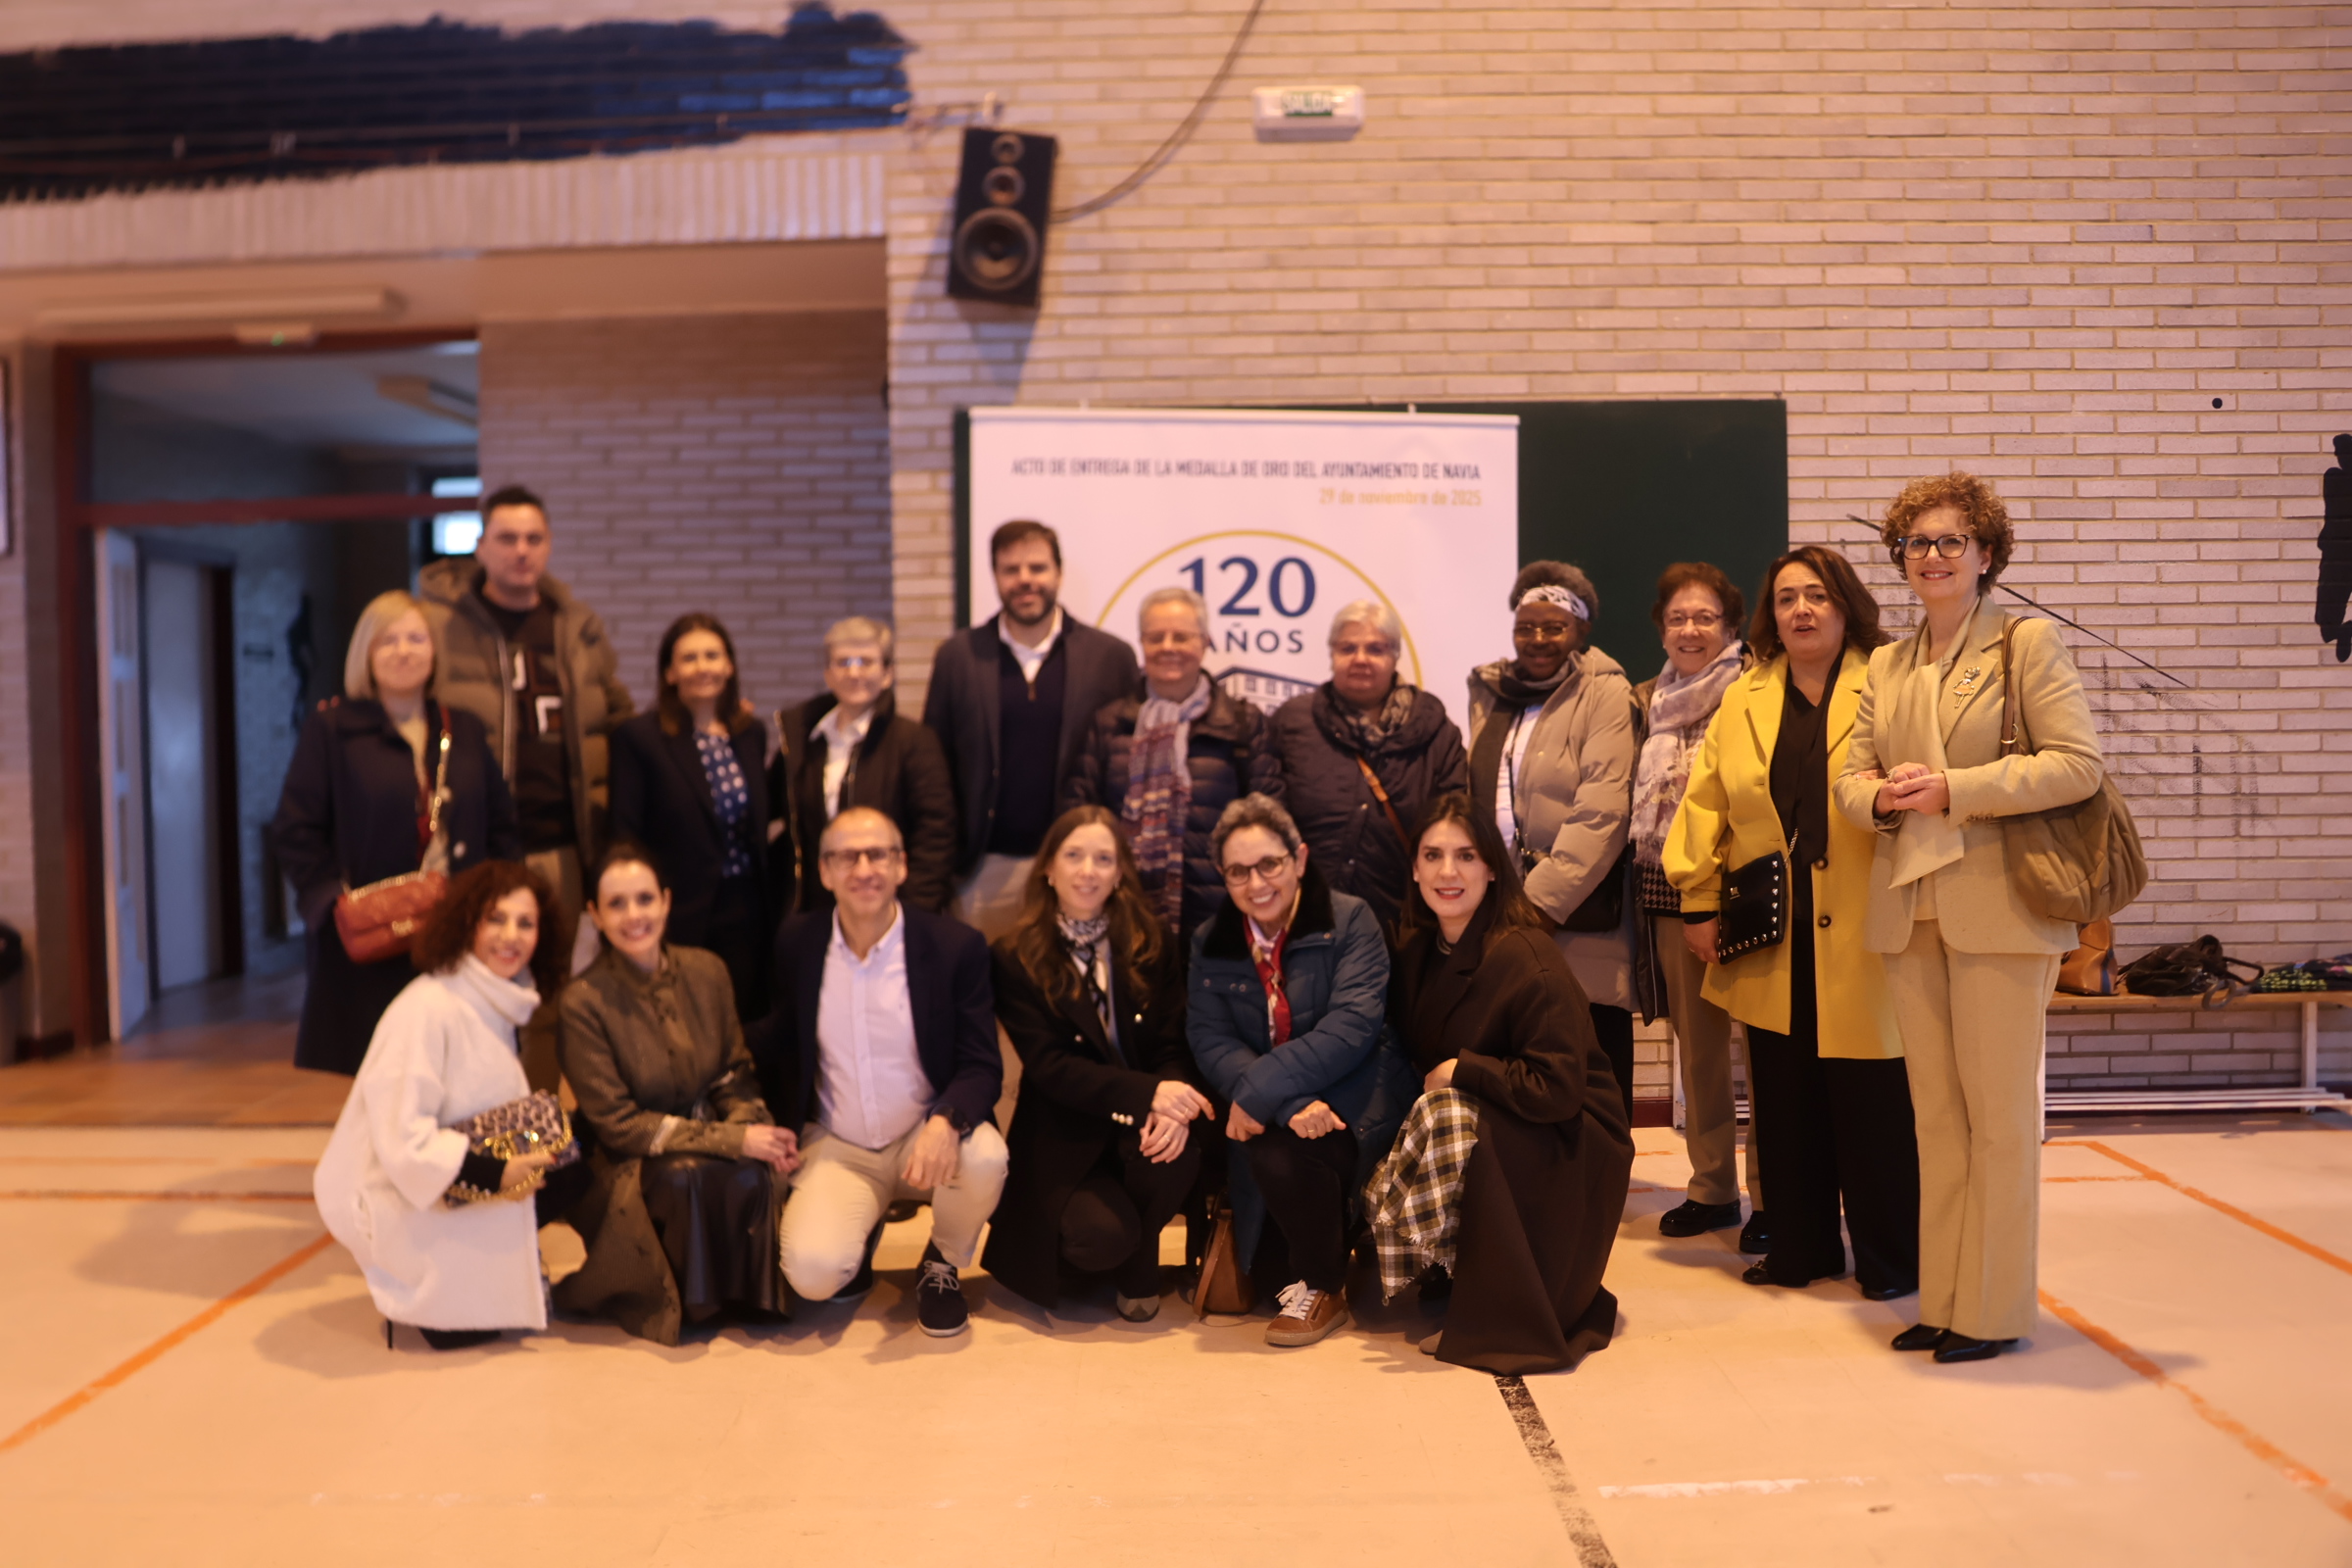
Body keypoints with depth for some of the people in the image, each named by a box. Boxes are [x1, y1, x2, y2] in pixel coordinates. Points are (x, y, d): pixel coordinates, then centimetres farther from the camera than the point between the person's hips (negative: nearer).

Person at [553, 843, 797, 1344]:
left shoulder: (707, 972, 0)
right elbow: (617, 1124, -13)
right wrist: (732, 1140, -20)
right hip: (628, 1166, -3)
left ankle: (751, 1294, -4)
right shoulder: (584, 1001, -14)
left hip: (710, 1136, 4)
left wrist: (758, 1130, -15)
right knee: (684, 1177, -36)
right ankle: (689, 1303, -8)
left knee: (753, 1177, -30)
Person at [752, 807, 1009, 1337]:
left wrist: (946, 1122, -31)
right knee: (812, 1273, -25)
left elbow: (983, 1068, -12)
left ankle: (941, 1265, 1)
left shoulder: (956, 946, -11)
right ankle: (859, 1231, 14)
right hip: (834, 1148, 1)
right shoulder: (797, 943, -3)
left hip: (926, 1138, 0)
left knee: (985, 1156, -33)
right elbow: (777, 1048, 12)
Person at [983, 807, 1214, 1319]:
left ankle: (1136, 1275, 0)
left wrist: (1173, 1107, -26)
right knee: (1104, 1237, -29)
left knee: (1178, 1151, -32)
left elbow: (1174, 1045, -2)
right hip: (1062, 1137, -3)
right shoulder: (1014, 959, -5)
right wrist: (1148, 1092, -27)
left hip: (1141, 1124, 3)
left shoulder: (1152, 945, 4)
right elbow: (1049, 1066, -14)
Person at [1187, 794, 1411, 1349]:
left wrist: (1260, 1090, -25)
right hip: (1267, 1112, 3)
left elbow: (1352, 1025, -17)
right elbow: (1211, 1040, -7)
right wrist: (1293, 1102, -25)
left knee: (1282, 1150, -30)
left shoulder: (1349, 919, -5)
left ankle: (1323, 1286, -4)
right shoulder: (1210, 942, 6)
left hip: (1352, 1093, -3)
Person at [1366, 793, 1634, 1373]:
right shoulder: (1417, 947, 0)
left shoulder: (1526, 957, -22)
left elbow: (1557, 1091, -25)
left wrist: (1460, 1070, -18)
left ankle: (1507, 1321, -17)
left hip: (1568, 1148, -6)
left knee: (1457, 1118, -32)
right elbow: (1415, 1055, 12)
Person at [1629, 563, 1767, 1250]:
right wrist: (1637, 891, 12)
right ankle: (1711, 1187, 22)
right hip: (1670, 892, 5)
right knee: (1695, 1044, 11)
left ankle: (1768, 1193, 8)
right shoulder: (1647, 701, 13)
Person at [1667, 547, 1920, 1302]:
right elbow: (1706, 805, 10)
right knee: (1784, 1098, 9)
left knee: (1870, 1099, 2)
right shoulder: (1744, 701, 12)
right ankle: (1800, 1247, 23)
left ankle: (1888, 1259, 17)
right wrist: (1699, 902, 5)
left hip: (1861, 936, -3)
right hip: (1770, 939, 4)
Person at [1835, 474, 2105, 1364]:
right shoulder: (1887, 666, 15)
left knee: (1998, 1114, 0)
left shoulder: (2028, 643, -1)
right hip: (1908, 910, 5)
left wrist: (1951, 789, -17)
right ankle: (1941, 1301, 19)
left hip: (1998, 906, -5)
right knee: (1935, 1114, 10)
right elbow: (1851, 775, 13)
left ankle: (1994, 1309, 11)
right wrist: (1882, 797, -10)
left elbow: (2080, 763, -10)